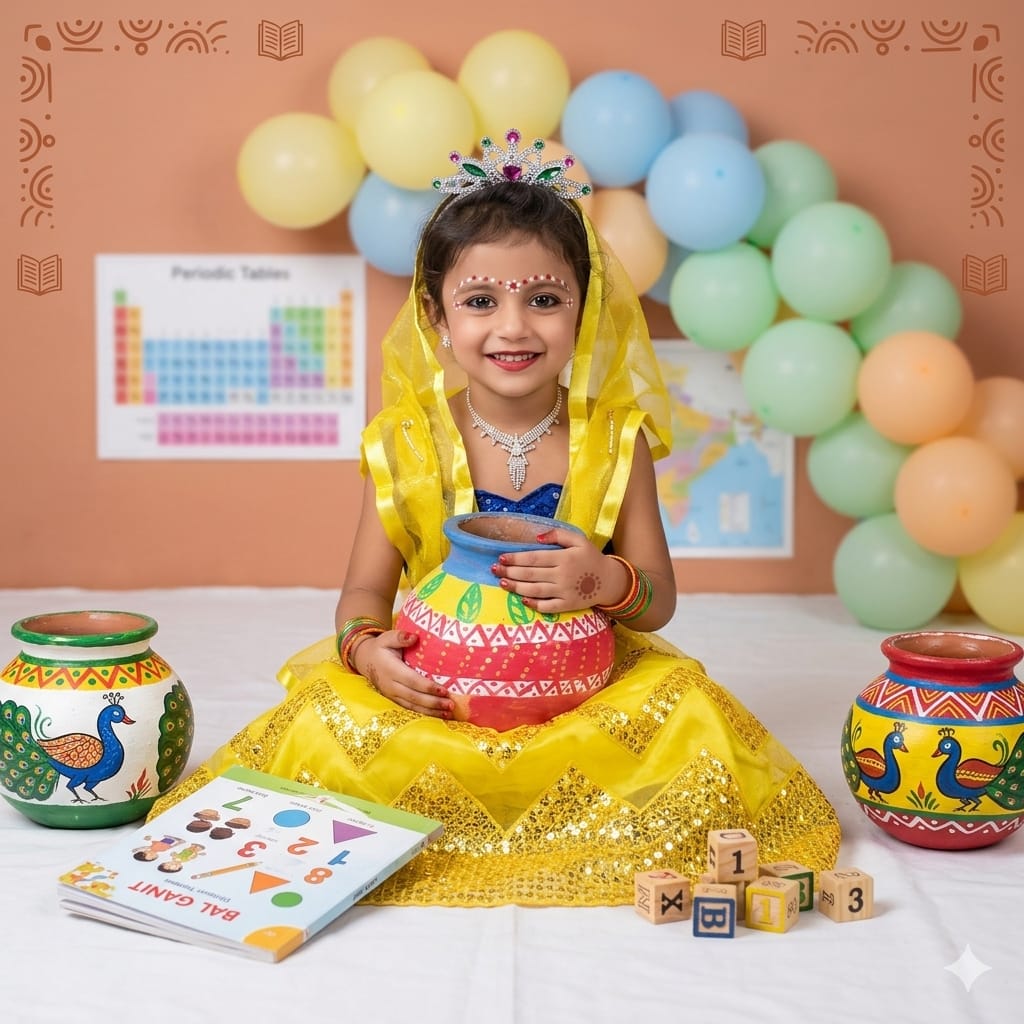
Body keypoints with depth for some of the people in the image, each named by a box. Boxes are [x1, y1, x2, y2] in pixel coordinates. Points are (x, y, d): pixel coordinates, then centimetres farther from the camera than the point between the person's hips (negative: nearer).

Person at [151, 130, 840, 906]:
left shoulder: (615, 440, -4)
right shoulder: (405, 442, -3)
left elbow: (659, 598, 0)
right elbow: (367, 587, 1)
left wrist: (608, 582, -25)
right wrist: (367, 647, -22)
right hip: (438, 691, 0)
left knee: (688, 708, -25)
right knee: (331, 717, -26)